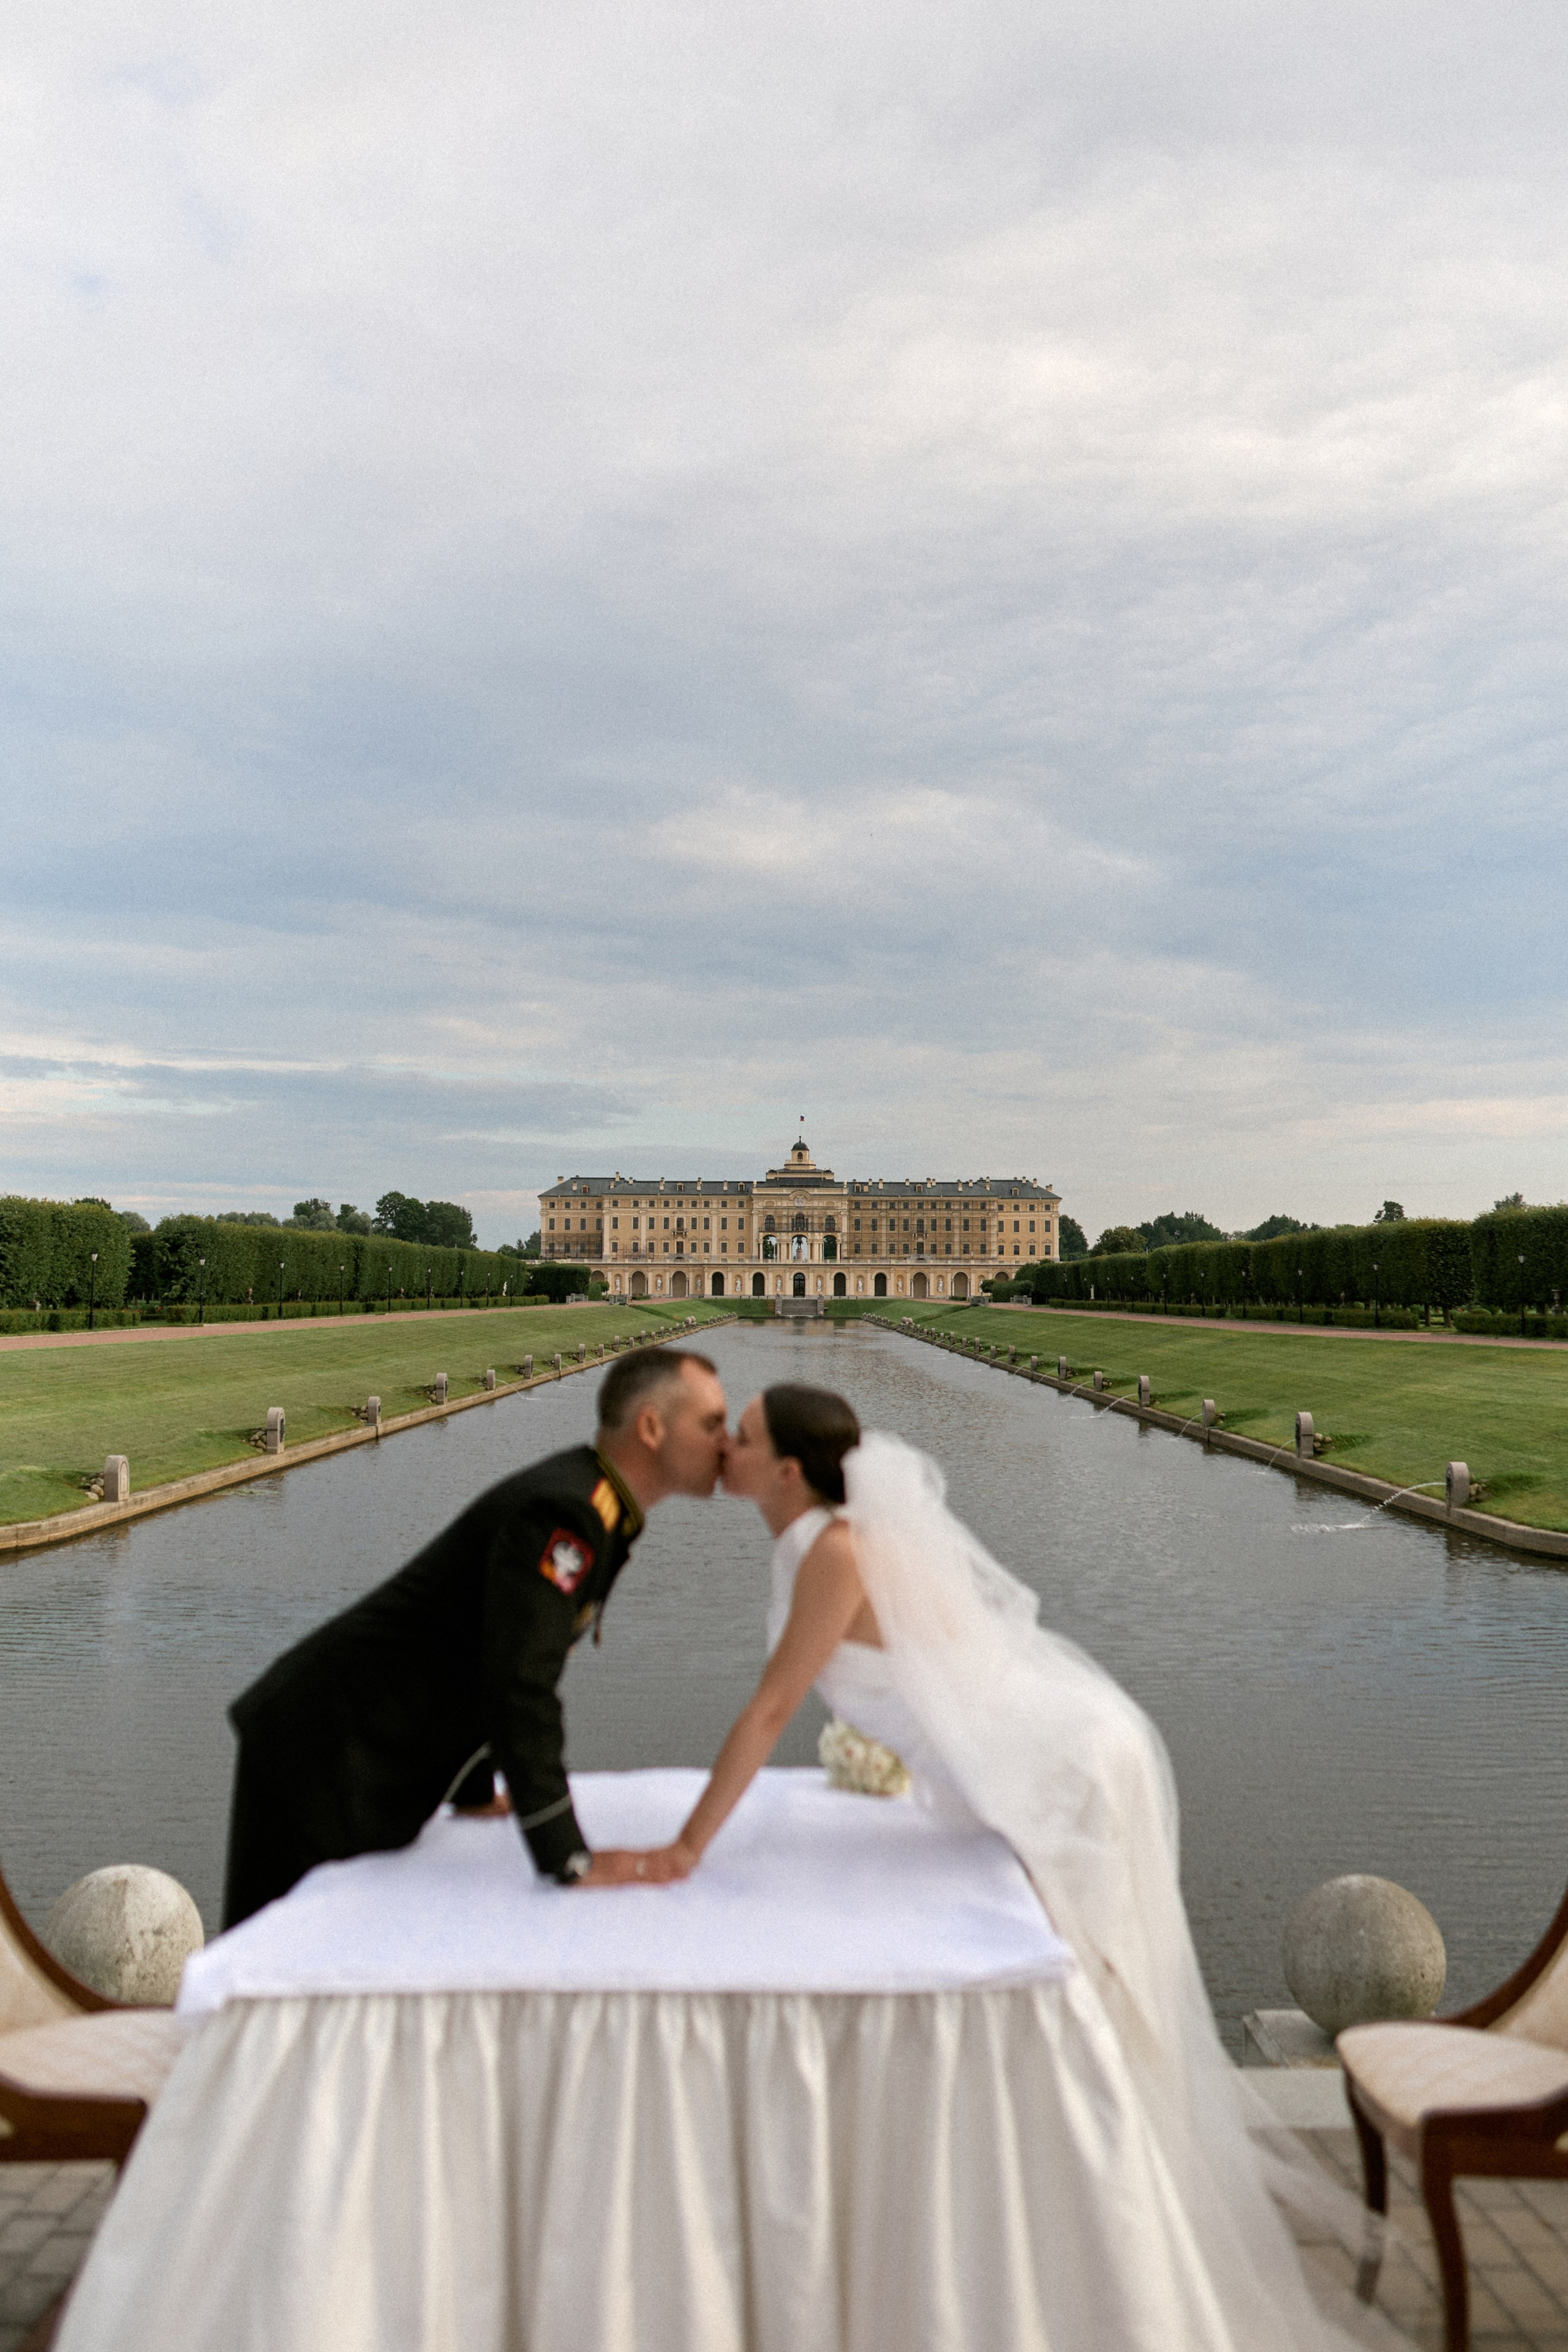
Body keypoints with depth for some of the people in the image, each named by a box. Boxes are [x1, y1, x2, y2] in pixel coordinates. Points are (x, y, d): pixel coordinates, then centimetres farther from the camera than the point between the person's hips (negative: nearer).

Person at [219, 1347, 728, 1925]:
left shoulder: (600, 1511, 8)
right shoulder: (561, 1513, -23)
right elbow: (521, 1688, -29)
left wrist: (476, 1794, 24)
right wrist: (569, 1862, -25)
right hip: (321, 1751, -9)